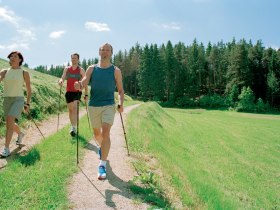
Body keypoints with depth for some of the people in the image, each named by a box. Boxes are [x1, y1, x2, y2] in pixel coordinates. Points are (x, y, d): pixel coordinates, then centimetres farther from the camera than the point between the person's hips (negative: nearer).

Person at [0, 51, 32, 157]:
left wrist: (28, 104, 3)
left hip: (18, 100, -5)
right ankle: (20, 134, 50)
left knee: (9, 121, -23)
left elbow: (29, 89, 6)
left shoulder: (24, 73, 0)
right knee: (11, 124, 16)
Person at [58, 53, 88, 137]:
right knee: (70, 110, 12)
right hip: (68, 92, 4)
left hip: (77, 92, -4)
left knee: (74, 108, -23)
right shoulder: (66, 69, 9)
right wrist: (61, 81, -26)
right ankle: (72, 126, 28)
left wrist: (86, 95, -4)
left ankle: (74, 127, -25)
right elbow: (63, 78, 0)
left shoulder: (81, 70, 0)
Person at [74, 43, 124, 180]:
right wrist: (79, 86, -31)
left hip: (109, 105, -2)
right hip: (93, 106, 2)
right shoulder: (92, 69, 4)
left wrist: (121, 103, -13)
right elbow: (84, 83, -7)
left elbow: (120, 90, 4)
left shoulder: (116, 70, 2)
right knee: (96, 133, 17)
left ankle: (102, 165, -12)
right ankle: (101, 147, 50)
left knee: (105, 133, -17)